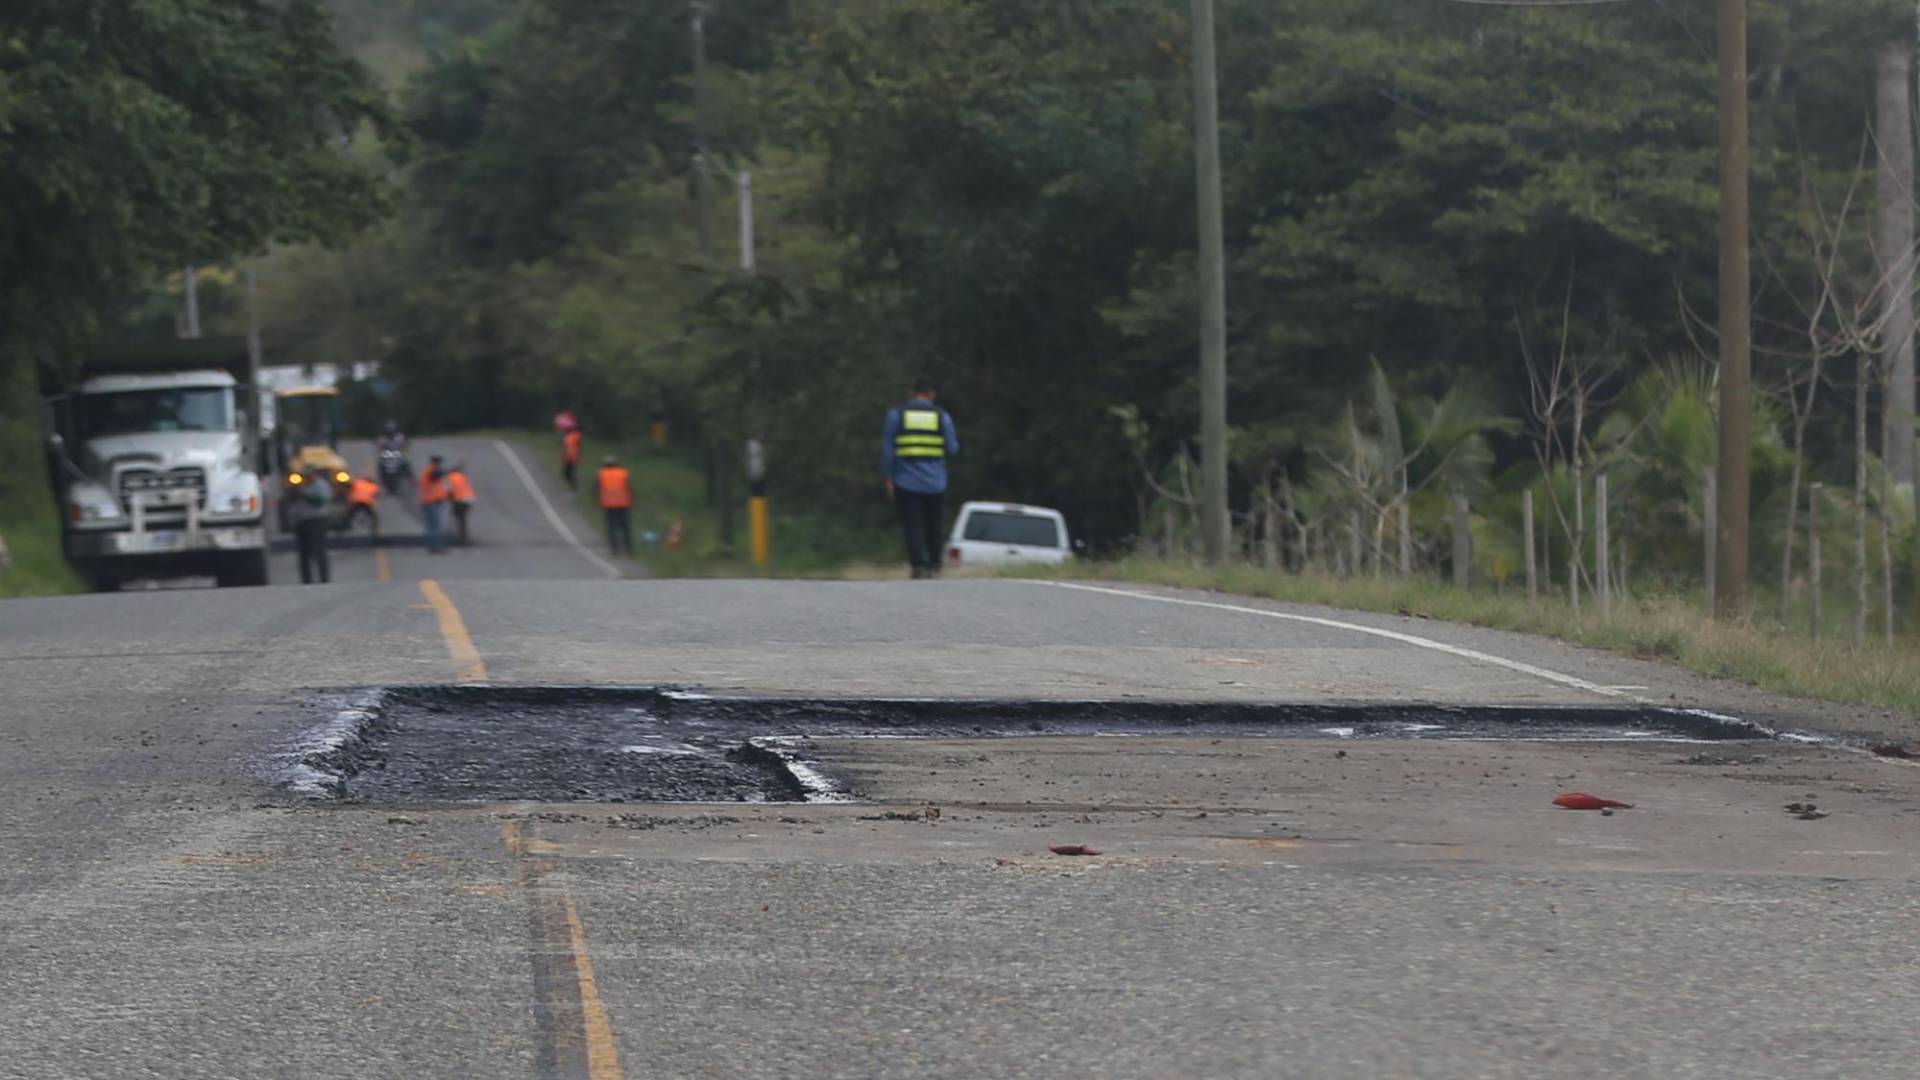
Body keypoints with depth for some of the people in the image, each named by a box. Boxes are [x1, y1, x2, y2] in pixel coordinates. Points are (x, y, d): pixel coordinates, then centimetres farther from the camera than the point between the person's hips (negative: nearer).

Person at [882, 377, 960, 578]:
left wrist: (888, 478, 0)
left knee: (912, 525, -2)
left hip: (906, 483, -1)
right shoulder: (942, 416, 2)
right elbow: (952, 448, 1)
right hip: (935, 482, 1)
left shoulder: (896, 414, 1)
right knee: (934, 526, 13)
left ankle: (918, 565, -14)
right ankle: (934, 566, 14)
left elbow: (887, 448, -2)